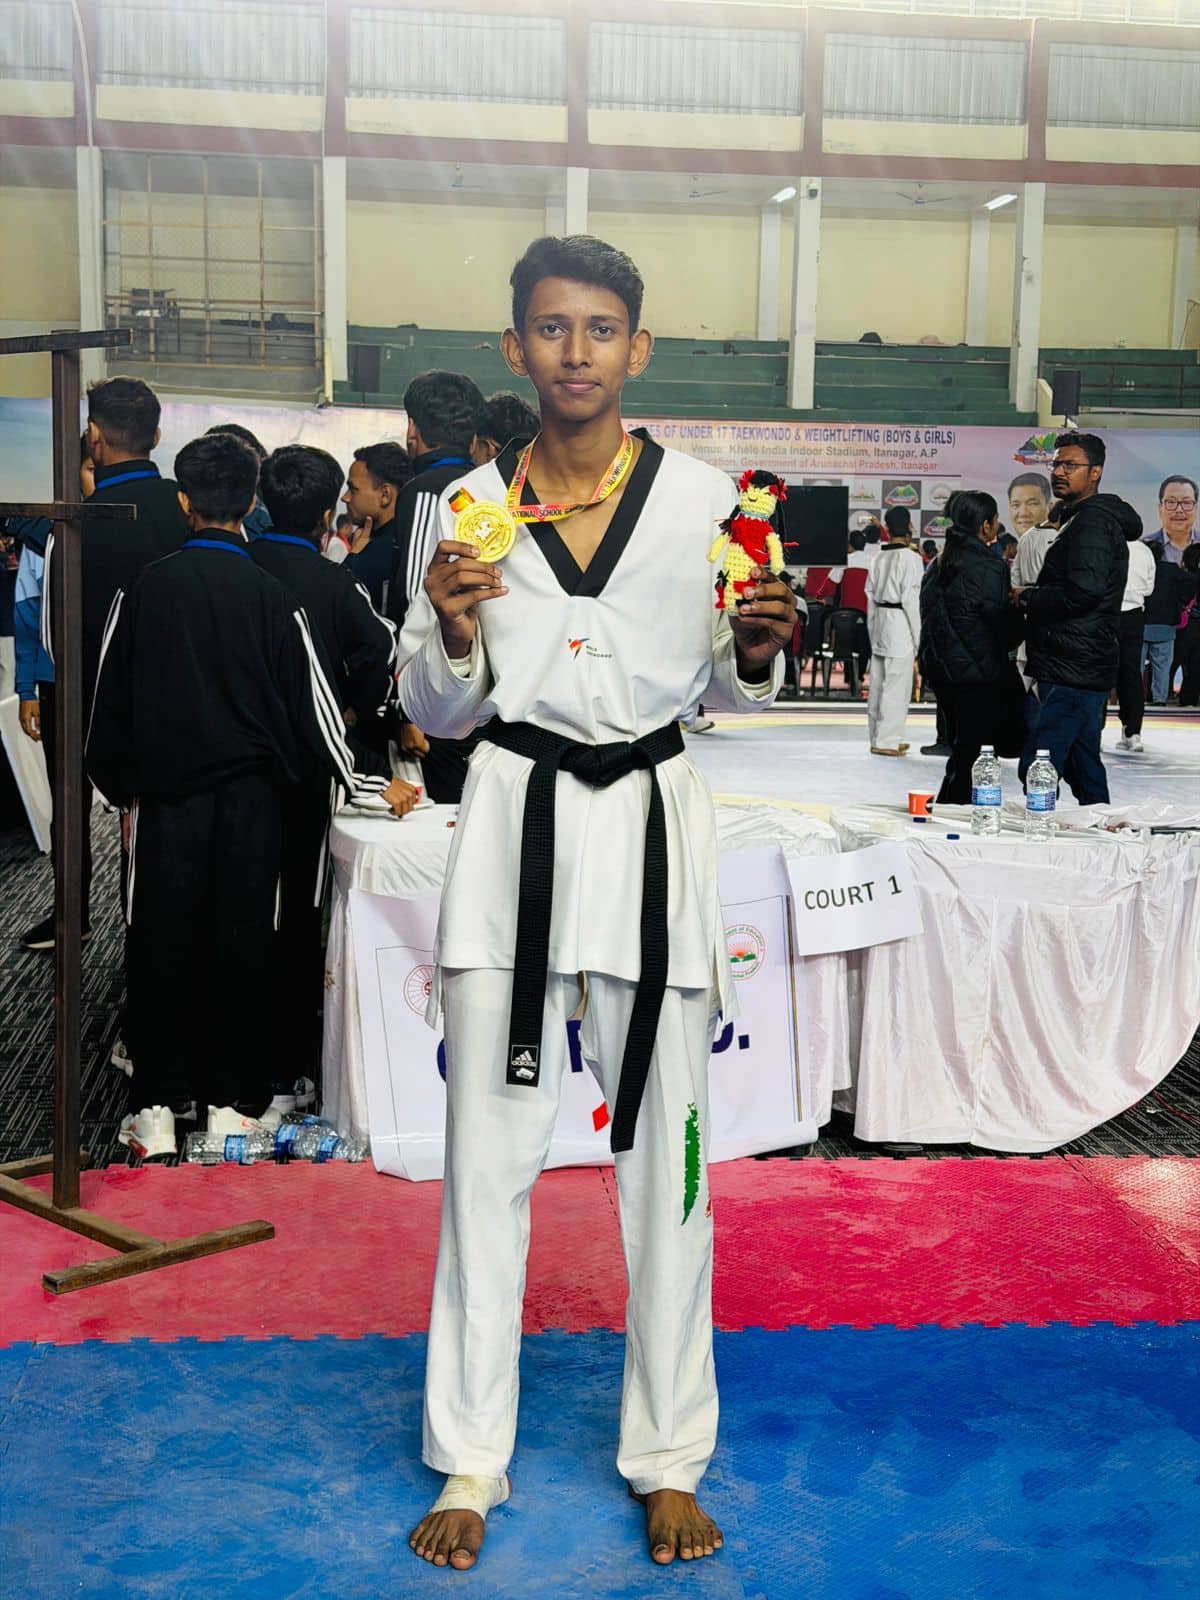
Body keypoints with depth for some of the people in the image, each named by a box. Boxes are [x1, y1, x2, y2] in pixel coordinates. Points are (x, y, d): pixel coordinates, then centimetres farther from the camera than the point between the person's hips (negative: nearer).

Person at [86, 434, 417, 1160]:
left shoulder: (143, 590, -2)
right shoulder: (274, 597, -4)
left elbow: (110, 700, 4)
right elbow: (314, 706, -2)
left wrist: (121, 789, 16)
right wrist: (370, 784, 8)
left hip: (165, 794, 0)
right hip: (251, 798, 0)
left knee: (162, 945, 6)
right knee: (240, 944, 7)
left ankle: (157, 1107, 9)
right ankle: (229, 1100, 13)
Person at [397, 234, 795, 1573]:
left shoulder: (703, 496, 1)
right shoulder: (471, 506, 4)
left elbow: (729, 691, 10)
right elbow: (435, 710, 10)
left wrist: (757, 650, -11)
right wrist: (454, 637, -11)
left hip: (652, 823, -1)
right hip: (513, 822, 1)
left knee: (664, 1152, 4)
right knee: (487, 1153, 5)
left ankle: (668, 1460, 23)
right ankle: (471, 1461, 21)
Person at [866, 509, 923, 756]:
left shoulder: (880, 558, 9)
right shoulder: (911, 558, -11)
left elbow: (871, 596, 11)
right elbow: (911, 599, -14)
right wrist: (918, 636, -8)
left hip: (880, 622, 7)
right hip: (900, 624, -7)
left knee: (879, 683, 11)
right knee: (896, 685, -4)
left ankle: (877, 736, 18)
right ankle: (887, 740, -5)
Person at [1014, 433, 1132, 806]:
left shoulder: (1092, 521, -12)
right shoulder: (1096, 518, 22)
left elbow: (1083, 592, -24)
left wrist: (1026, 597, -11)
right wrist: (1033, 598, 12)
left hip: (1066, 674, -11)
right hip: (1088, 672, 11)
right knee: (1084, 770, 17)